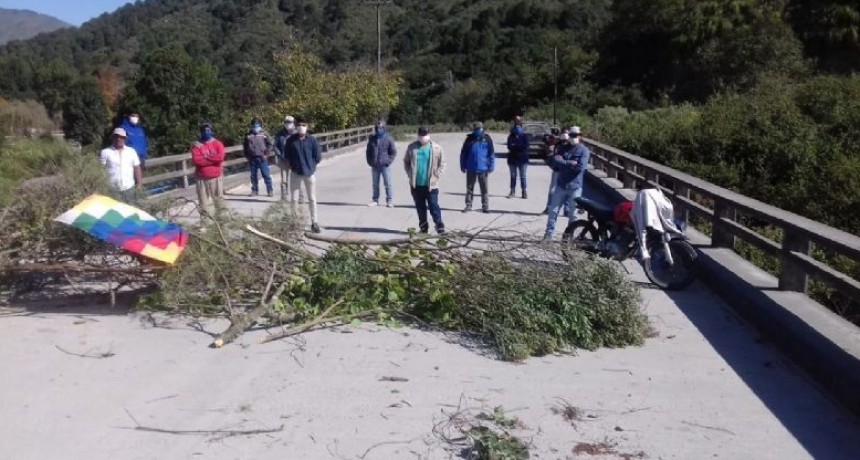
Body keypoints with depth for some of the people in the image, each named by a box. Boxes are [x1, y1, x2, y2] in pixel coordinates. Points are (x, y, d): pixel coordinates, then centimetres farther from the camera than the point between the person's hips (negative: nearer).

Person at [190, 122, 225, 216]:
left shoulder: (218, 143, 1)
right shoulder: (196, 145, 0)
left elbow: (220, 157, -15)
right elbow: (196, 160, -13)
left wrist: (205, 157, -11)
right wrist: (213, 159, -12)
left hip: (216, 177, 0)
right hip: (202, 178, 0)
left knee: (219, 199, 8)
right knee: (203, 202, 4)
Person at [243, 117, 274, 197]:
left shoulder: (264, 134, 1)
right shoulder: (248, 135, 7)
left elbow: (269, 144, 2)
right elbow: (245, 147, 14)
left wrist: (266, 154, -5)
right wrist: (247, 156, 5)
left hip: (262, 158, -2)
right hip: (252, 159, 3)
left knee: (266, 175, -3)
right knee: (253, 176, 8)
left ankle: (269, 190, 3)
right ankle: (255, 190, 18)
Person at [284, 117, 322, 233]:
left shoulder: (312, 140, -7)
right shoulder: (291, 140, -4)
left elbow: (318, 156, -1)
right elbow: (286, 155, 9)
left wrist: (310, 165, -2)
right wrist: (292, 165, 3)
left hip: (309, 173, -1)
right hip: (295, 173, 1)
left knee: (312, 199, 6)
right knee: (293, 198, 7)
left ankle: (314, 223, 13)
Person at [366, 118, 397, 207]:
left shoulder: (388, 139, -3)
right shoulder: (372, 139, 8)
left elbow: (394, 152, -1)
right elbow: (368, 151, 15)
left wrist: (389, 161, -10)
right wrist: (370, 162, 4)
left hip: (385, 166, -4)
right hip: (374, 166, 4)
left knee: (388, 184, 0)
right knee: (375, 184, 11)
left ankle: (389, 200, 7)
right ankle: (375, 200, 20)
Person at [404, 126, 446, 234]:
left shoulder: (436, 148, -4)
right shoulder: (412, 147, 1)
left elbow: (442, 165, 1)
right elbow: (406, 161, 12)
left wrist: (435, 177, -6)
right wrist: (410, 175, 2)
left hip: (431, 185, -3)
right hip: (416, 185, 3)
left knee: (434, 206, -5)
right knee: (420, 207, 11)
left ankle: (440, 227, 1)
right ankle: (423, 227, 22)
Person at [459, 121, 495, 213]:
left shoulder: (487, 139, -1)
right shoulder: (470, 138, 3)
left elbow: (491, 153, 2)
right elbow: (463, 153, 7)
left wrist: (491, 166, -3)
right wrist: (463, 166, 3)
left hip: (482, 168, -1)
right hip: (471, 168, 2)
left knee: (484, 188, 5)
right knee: (469, 188, 8)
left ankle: (485, 205, 12)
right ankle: (468, 205, 16)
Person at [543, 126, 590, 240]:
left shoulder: (584, 150, -4)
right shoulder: (563, 148, 7)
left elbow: (580, 167, -17)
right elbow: (555, 162, -8)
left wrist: (563, 163, -13)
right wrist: (571, 163, -18)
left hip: (575, 187, -3)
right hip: (561, 185, 3)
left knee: (573, 214, 7)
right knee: (553, 210, 4)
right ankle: (549, 233, 12)